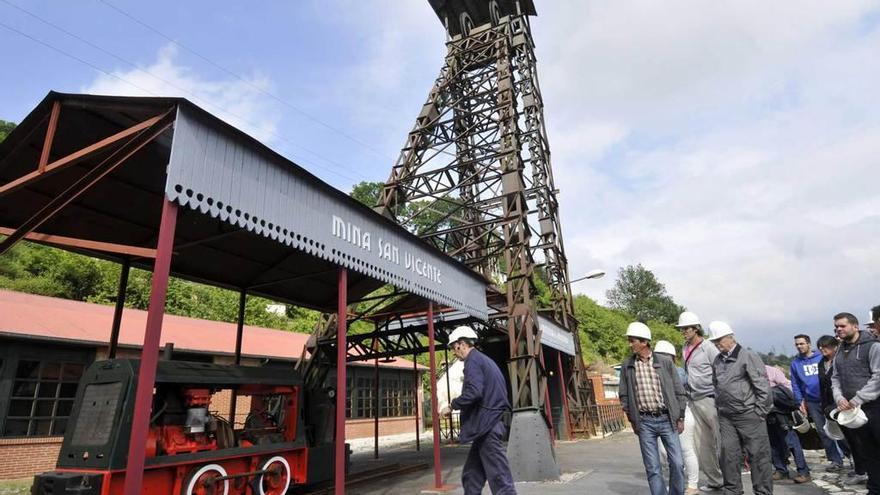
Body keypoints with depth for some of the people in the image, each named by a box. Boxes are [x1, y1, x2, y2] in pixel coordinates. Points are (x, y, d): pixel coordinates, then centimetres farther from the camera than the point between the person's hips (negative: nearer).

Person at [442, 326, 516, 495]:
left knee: (499, 477, -5)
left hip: (487, 426, -10)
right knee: (471, 476, 13)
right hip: (489, 425, 10)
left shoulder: (473, 360, -11)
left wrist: (452, 406, -11)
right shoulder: (484, 359, 19)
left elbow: (474, 392, -24)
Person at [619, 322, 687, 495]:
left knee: (677, 463, 2)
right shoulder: (627, 366, 1)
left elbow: (679, 391, 5)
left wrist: (680, 417, 4)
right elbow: (624, 395, 8)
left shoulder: (665, 361, -1)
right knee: (653, 468, 4)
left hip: (667, 419, 0)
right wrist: (632, 419, 5)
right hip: (644, 422, 0)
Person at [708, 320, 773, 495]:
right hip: (726, 417, 5)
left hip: (748, 415, -5)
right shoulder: (717, 360, 11)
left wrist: (759, 412, -9)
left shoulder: (747, 356, -7)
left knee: (758, 455, 3)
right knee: (728, 454, 7)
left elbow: (762, 386, -9)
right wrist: (719, 408, 12)